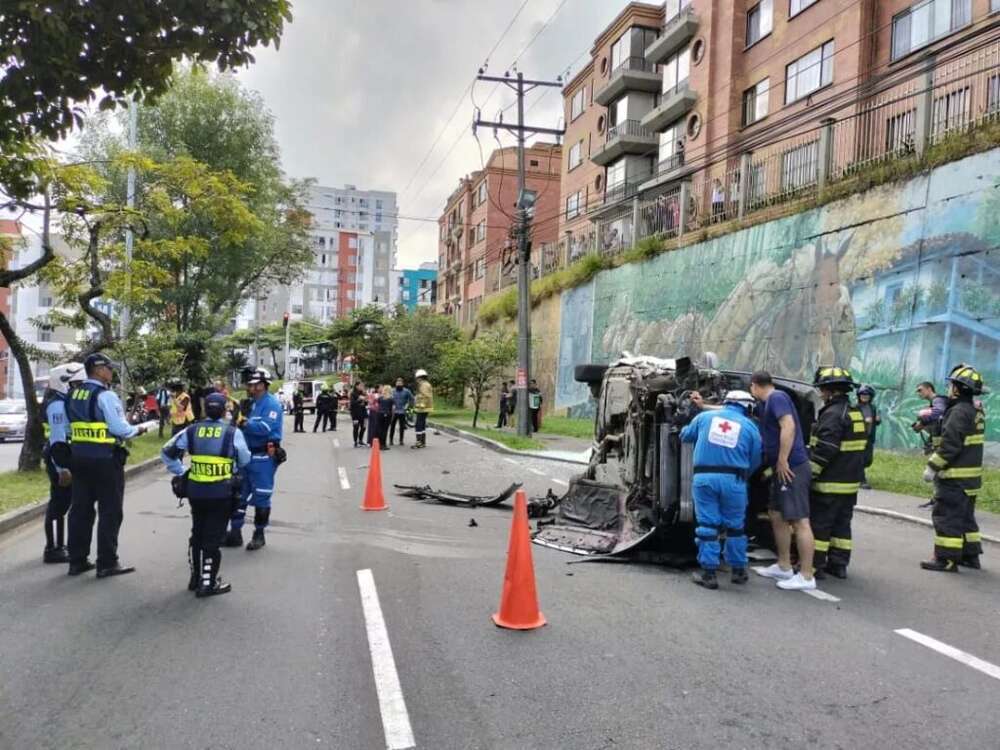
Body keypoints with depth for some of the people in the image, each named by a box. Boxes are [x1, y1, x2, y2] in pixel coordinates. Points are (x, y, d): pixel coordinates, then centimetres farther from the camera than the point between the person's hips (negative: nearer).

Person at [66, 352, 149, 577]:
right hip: (105, 459, -8)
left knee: (81, 509, 14)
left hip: (79, 456, 8)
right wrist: (138, 429, 0)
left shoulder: (74, 394, 10)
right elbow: (121, 429, -18)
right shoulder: (105, 395, -14)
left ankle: (77, 560, 22)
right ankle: (107, 563, 5)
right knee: (110, 511, 1)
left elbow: (74, 426, 14)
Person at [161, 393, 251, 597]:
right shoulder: (233, 433, -10)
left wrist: (181, 473, 12)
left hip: (195, 491, 4)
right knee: (213, 537, 6)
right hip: (221, 493, -4)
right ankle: (207, 584, 10)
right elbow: (245, 461, 1)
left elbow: (167, 452, 5)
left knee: (197, 534, 20)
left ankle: (196, 578, 32)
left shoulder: (192, 430, 1)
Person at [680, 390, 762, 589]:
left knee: (707, 525, 4)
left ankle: (709, 573, 5)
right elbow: (754, 461, 10)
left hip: (704, 477, 0)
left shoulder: (704, 417, 10)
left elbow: (685, 436, 21)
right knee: (735, 526, 15)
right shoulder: (750, 426, 8)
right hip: (733, 480, 0)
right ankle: (738, 570, 26)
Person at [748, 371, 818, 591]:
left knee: (799, 521, -7)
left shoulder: (777, 397, -9)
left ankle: (806, 577, -4)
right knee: (776, 515, 16)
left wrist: (782, 461, -21)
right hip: (782, 469, 10)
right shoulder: (769, 402, 19)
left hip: (791, 468, -10)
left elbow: (788, 426, -22)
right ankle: (784, 567, 24)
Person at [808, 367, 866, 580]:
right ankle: (839, 564, 21)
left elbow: (822, 451, -23)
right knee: (842, 523, 15)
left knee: (819, 524, -1)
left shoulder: (833, 414, -18)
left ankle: (815, 564, 4)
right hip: (850, 482, 9)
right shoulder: (856, 413, 13)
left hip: (829, 483, -9)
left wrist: (808, 474, -17)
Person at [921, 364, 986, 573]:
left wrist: (932, 467, -16)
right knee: (965, 517, 18)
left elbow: (949, 445, -23)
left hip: (955, 478, -10)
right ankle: (970, 555, 26)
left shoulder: (959, 412, -18)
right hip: (971, 477, 10)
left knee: (947, 517, -4)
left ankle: (946, 559, 0)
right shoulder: (976, 412, 12)